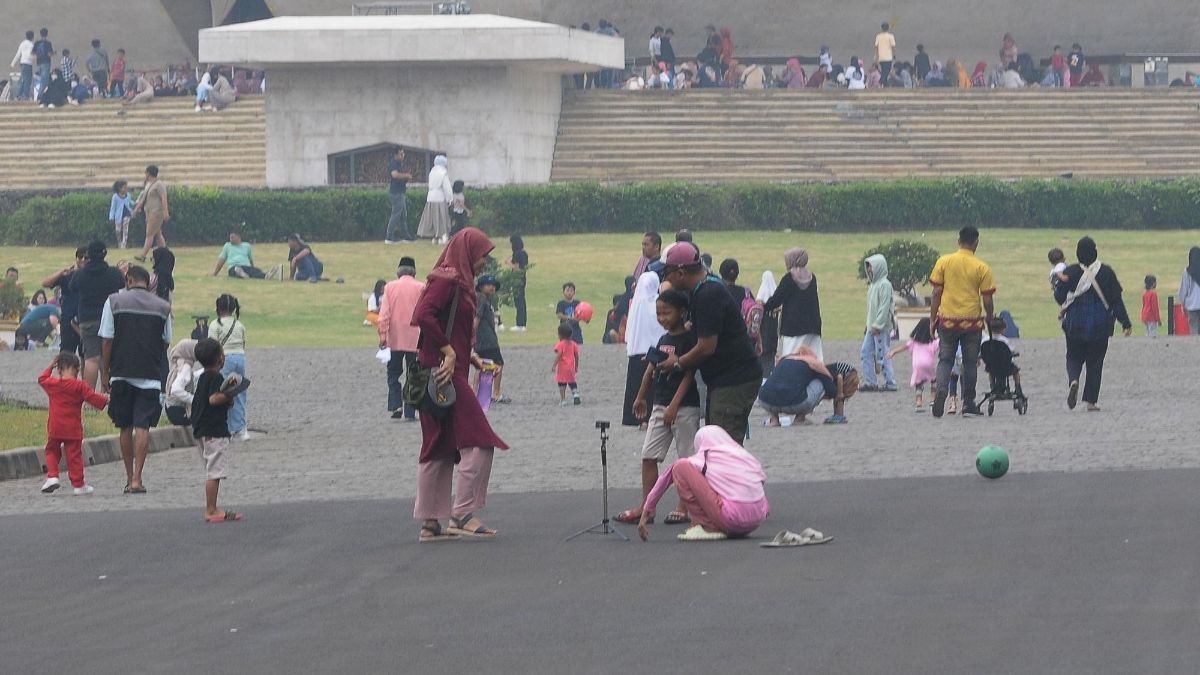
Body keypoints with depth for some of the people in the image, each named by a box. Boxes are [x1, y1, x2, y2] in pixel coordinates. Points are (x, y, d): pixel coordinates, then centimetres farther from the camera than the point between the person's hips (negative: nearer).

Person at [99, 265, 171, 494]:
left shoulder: (114, 301, 0)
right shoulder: (163, 307, 3)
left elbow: (107, 340, 0)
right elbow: (166, 343, 8)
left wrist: (106, 373, 6)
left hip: (121, 373, 0)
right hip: (151, 375, 0)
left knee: (125, 427, 11)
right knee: (142, 426, -3)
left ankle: (129, 478, 17)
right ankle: (136, 479, -11)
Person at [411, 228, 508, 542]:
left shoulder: (457, 281, 18)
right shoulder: (448, 280, -12)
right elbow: (423, 315, -24)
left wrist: (470, 357, 14)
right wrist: (449, 352, -20)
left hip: (447, 373, 10)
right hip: (445, 374, -10)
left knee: (439, 448, 10)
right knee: (478, 441, -8)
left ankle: (429, 523, 12)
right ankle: (462, 514, -9)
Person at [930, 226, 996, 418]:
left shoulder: (944, 262, -1)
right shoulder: (982, 268, -5)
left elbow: (937, 292, 0)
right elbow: (987, 299, -3)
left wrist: (933, 318, 8)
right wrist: (990, 317, 16)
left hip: (947, 320, 1)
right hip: (972, 321, -1)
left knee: (945, 359, 9)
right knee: (970, 362, 11)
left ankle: (941, 388, -19)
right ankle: (968, 404, 13)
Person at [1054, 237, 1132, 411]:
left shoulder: (1071, 272, -7)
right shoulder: (1106, 272, -6)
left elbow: (1059, 296, -3)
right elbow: (1116, 300, -4)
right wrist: (1126, 323, 1)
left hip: (1075, 324, 0)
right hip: (1100, 324, 0)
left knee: (1074, 357, 14)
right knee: (1095, 361, 9)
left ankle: (1073, 380, -19)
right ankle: (1091, 401, 6)